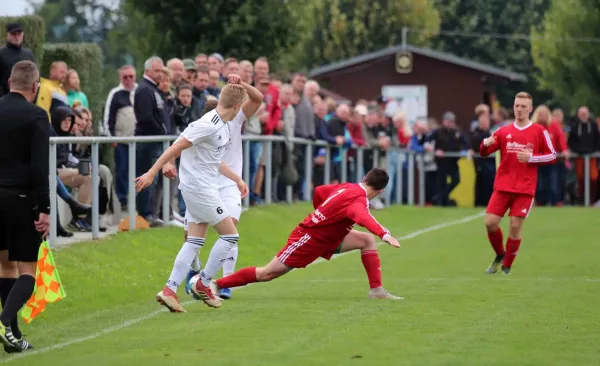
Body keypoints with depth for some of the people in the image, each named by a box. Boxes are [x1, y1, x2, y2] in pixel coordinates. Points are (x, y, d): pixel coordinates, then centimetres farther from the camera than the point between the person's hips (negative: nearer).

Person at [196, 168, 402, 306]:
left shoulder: (346, 187, 3)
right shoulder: (358, 199, -24)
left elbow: (319, 192, 18)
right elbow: (363, 217, -48)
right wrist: (384, 234, -61)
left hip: (326, 237, 9)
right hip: (309, 240, -9)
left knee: (367, 241, 1)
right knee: (268, 273, -3)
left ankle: (376, 290, -2)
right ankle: (216, 285, 6)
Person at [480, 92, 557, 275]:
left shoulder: (539, 131, 1)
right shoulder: (504, 131, 7)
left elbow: (552, 156, 3)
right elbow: (484, 153, 8)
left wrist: (531, 157, -13)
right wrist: (486, 144, -16)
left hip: (525, 189, -2)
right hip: (503, 186, 2)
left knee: (515, 226, -7)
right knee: (490, 222, -6)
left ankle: (507, 266, 9)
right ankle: (500, 255, 21)